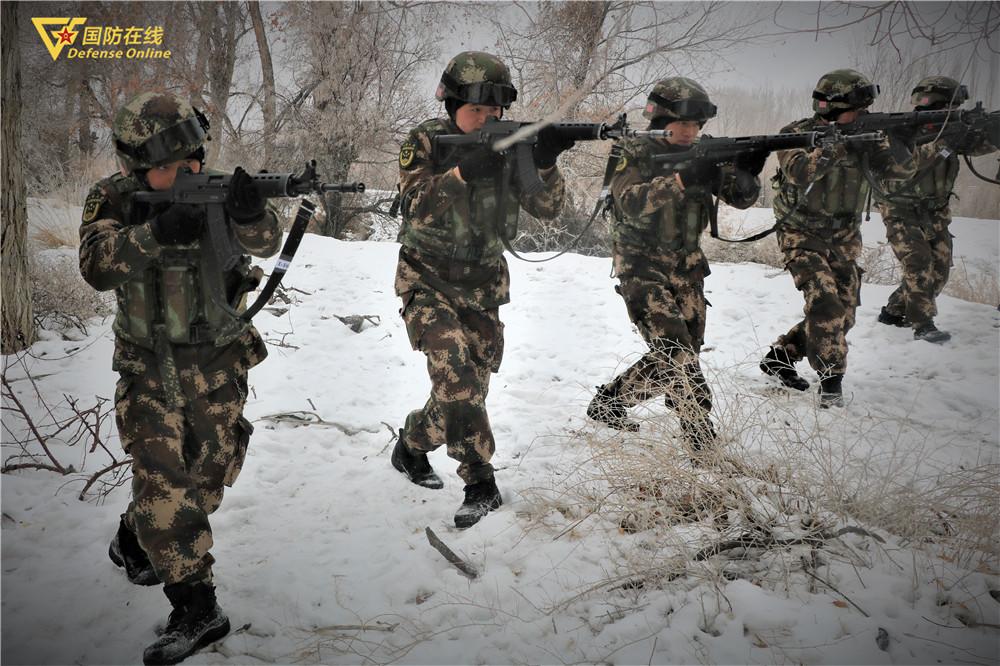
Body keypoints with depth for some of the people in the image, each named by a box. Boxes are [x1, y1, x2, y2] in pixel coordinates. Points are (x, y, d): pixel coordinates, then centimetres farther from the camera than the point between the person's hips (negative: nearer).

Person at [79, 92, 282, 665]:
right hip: (150, 367, -2)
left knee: (209, 472, 14)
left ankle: (134, 541, 42)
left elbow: (264, 243, -18)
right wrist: (154, 233, -40)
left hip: (218, 364, 3)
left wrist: (252, 215, -41)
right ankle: (197, 609, -6)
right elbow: (97, 267, -23)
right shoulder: (114, 199, -8)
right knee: (163, 479, -13)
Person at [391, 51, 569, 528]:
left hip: (482, 284, 5)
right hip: (430, 282, -4)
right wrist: (462, 172, -36)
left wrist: (545, 164, -25)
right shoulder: (425, 142, -9)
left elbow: (547, 208, -6)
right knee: (456, 375, -21)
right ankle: (481, 485, -12)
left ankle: (412, 445, 32)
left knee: (471, 386, 9)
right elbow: (415, 209, -23)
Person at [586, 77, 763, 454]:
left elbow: (741, 196, -1)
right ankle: (704, 443, -9)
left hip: (687, 270, 6)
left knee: (676, 360, 9)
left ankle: (608, 402, 27)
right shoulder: (637, 154, -9)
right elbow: (630, 202, -27)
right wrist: (683, 179, -39)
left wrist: (747, 171, -24)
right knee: (675, 354, -17)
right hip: (643, 270, -6)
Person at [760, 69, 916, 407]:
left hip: (844, 239, 6)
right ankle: (831, 378, -8)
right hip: (803, 236, -5)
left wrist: (896, 138, -24)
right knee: (825, 302, -21)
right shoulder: (798, 134, -12)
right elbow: (799, 171, -32)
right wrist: (840, 145, -39)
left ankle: (781, 355, 22)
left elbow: (900, 169, -8)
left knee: (843, 314, 6)